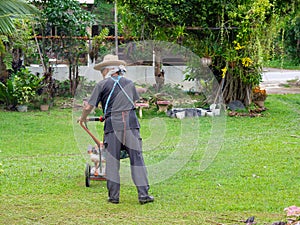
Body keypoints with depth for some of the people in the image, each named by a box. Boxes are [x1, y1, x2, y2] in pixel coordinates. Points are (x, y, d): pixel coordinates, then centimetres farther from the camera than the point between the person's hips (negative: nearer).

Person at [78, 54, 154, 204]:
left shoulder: (102, 85, 5)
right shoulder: (129, 83, 18)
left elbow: (88, 107, 1)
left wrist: (83, 118, 20)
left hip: (112, 124, -2)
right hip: (131, 122, 2)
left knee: (112, 160, 5)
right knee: (137, 158, 1)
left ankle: (113, 196, 7)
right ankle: (143, 194, -4)